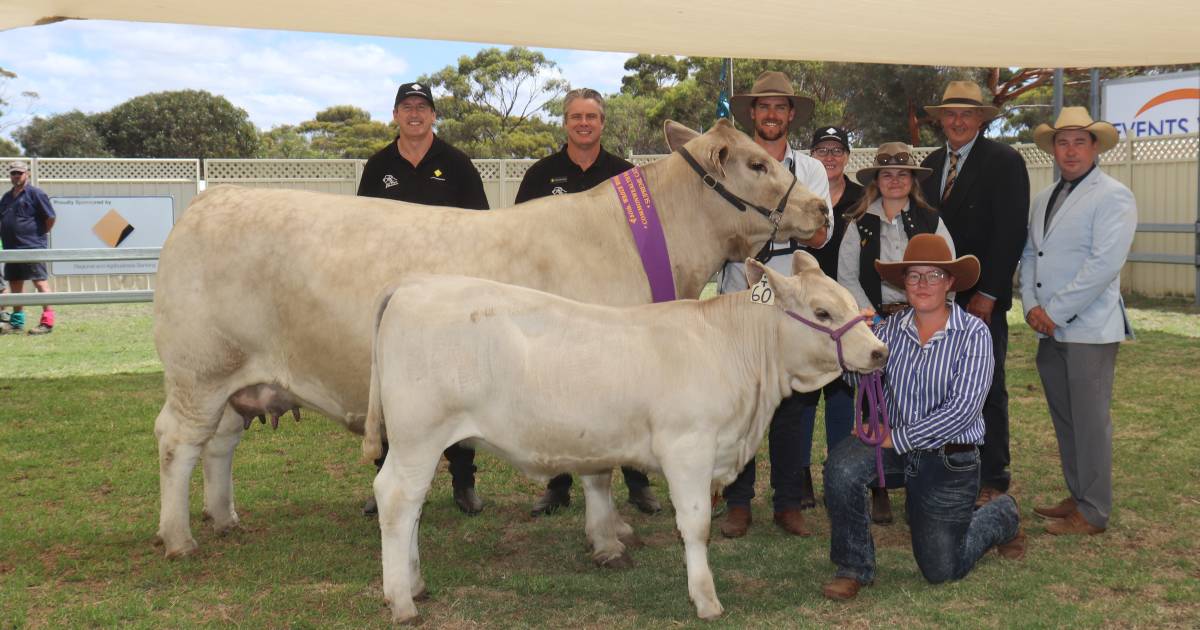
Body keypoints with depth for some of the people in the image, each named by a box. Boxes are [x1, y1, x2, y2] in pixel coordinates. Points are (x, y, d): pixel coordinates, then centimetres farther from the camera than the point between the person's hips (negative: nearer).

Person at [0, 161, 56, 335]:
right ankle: (17, 322, 22)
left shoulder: (35, 193, -6)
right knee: (15, 284, 13)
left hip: (32, 247, -8)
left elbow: (50, 217, -10)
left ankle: (47, 322, -9)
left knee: (40, 282, -9)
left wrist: (41, 233, -2)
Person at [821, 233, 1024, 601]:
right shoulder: (890, 329, 0)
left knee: (942, 571, 7)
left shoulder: (973, 334, -11)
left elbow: (963, 408, -19)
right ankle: (854, 568, -11)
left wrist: (898, 438, -21)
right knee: (843, 463, -30)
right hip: (897, 448, 3)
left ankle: (1001, 516, 38)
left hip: (951, 460, -3)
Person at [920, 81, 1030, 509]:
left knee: (986, 390, 1)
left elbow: (1010, 232, -10)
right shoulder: (931, 165, 13)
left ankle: (993, 481, 10)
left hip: (983, 298, -5)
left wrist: (987, 294, -14)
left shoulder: (1004, 162, -5)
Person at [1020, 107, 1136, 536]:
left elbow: (1104, 264, -16)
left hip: (1089, 328, -7)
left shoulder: (1112, 197, -7)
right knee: (1064, 418, 13)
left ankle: (1093, 513, 4)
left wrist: (1055, 312, -16)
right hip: (1050, 328, 7)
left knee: (1090, 419, -3)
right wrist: (1031, 306, -2)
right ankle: (1078, 496, 25)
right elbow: (1029, 254, 16)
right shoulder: (1043, 200, 17)